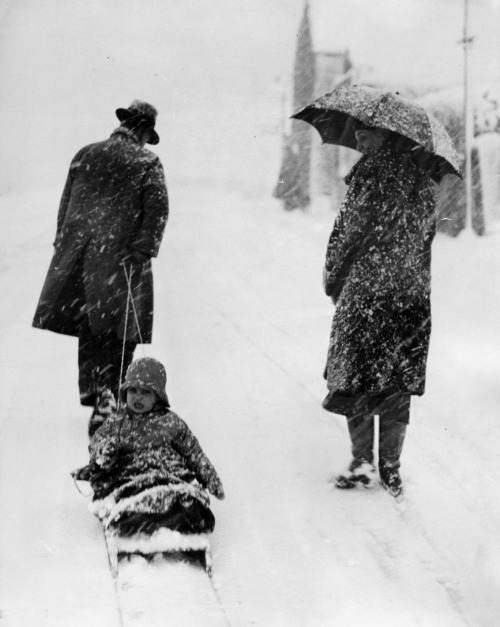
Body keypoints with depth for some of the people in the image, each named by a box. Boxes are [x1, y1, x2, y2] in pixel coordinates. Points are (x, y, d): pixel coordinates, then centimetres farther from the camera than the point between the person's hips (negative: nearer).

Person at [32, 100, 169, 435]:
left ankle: (97, 389, -3)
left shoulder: (85, 155, 13)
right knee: (120, 331, 1)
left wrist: (62, 245, 20)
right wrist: (142, 251, -10)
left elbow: (66, 204, 16)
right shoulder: (147, 162, 1)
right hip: (121, 255, -3)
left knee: (89, 325, 9)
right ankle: (109, 398, -7)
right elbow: (158, 209, -10)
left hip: (79, 253, 3)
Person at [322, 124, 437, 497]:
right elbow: (426, 241, 13)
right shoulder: (423, 181, 7)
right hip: (413, 299, 5)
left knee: (355, 376, 5)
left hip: (364, 295, -5)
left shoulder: (371, 173, -11)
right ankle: (391, 468, 11)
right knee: (399, 383, 9)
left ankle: (362, 463, 3)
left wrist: (333, 281, 3)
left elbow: (346, 233, -10)